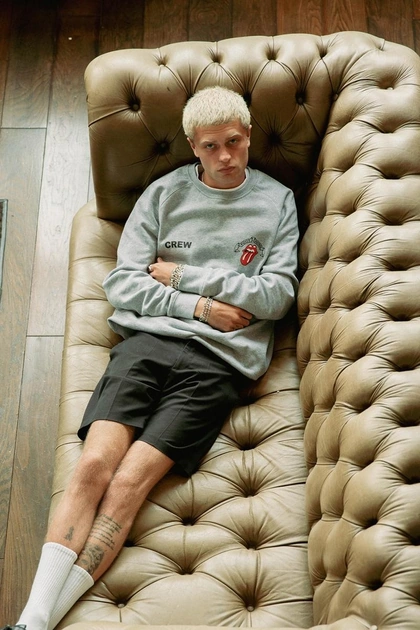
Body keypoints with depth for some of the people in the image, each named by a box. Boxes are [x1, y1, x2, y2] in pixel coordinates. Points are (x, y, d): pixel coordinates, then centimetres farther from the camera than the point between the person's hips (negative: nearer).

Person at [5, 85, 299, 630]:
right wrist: (198, 305, -6)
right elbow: (121, 282, 7)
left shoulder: (277, 202, 13)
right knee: (94, 465, -20)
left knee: (129, 482, -18)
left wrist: (182, 274, 1)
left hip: (217, 361, -1)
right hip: (148, 341, 2)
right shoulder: (164, 193, 14)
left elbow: (277, 295, 2)